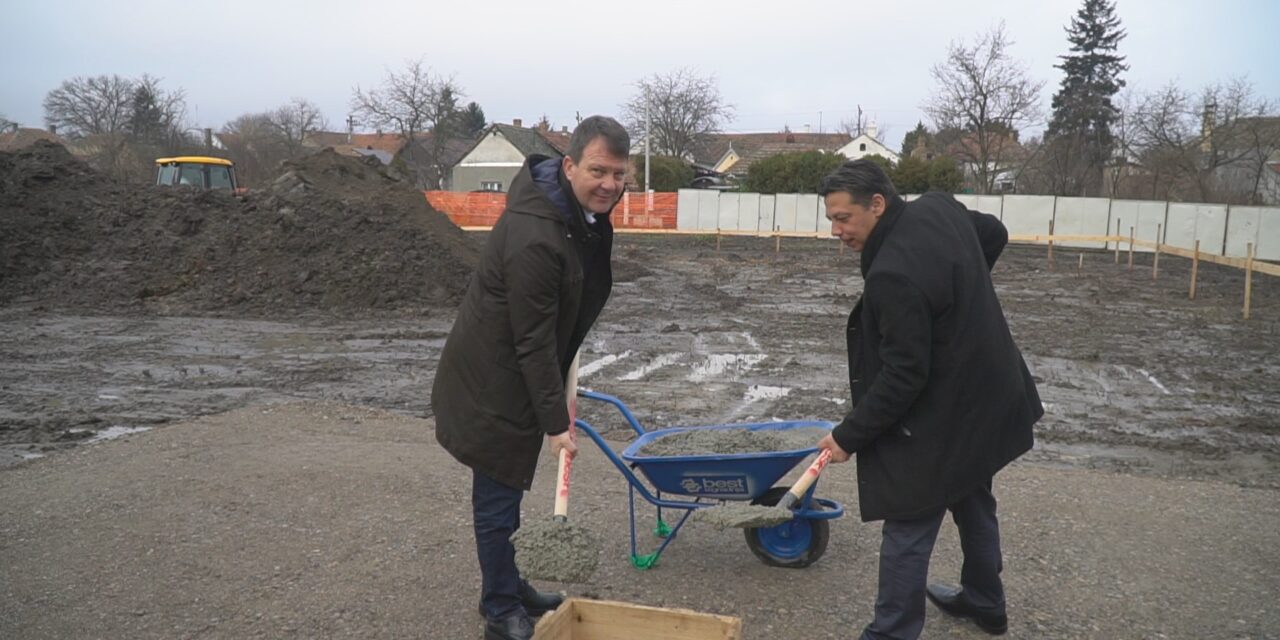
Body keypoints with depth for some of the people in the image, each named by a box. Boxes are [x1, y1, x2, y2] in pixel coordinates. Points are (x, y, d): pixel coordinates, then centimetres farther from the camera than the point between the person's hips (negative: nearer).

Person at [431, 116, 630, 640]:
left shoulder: (587, 209, 0)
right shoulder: (534, 238, -31)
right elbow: (533, 341, -27)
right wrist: (555, 422, -22)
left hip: (516, 377, 9)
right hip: (492, 385, -9)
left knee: (506, 489, 21)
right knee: (497, 495, 2)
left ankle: (511, 589, 37)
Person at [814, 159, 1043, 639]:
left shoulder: (895, 275, -30)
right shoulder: (938, 207, -3)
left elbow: (902, 377, -27)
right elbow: (994, 233, 19)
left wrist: (849, 435, -18)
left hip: (942, 419, -10)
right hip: (985, 399, 10)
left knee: (908, 527, -1)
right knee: (973, 502, 26)